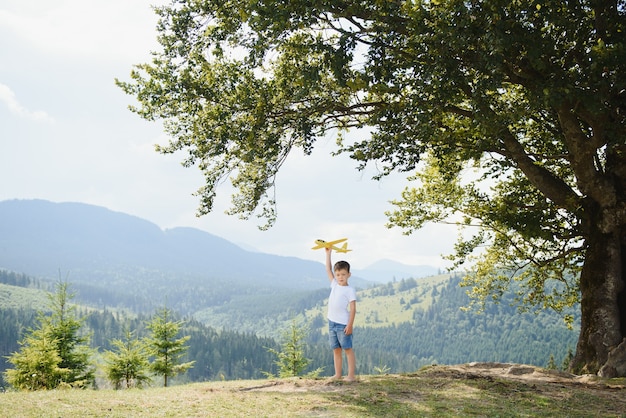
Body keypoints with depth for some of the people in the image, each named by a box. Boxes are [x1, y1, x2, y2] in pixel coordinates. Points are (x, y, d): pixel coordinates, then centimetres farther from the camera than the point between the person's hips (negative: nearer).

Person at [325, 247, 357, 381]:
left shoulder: (350, 290, -7)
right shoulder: (334, 285, 11)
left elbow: (353, 309, -11)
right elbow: (328, 270, 14)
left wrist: (350, 324, -17)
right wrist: (328, 253, 11)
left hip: (343, 324, -7)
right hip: (332, 322, 7)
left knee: (348, 349, -2)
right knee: (336, 350, 12)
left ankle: (351, 375, 1)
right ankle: (338, 374, 19)